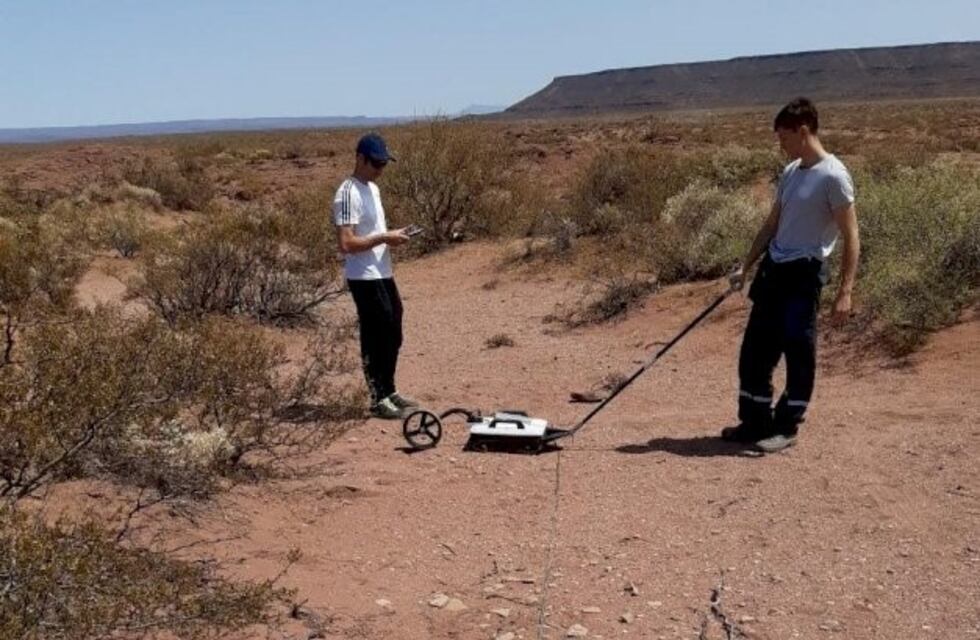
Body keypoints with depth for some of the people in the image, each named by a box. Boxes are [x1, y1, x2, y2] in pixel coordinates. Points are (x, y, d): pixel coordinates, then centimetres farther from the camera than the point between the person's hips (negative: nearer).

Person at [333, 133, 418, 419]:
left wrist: (391, 237, 4)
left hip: (384, 274, 10)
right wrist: (384, 238, -19)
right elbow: (346, 243, -24)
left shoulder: (372, 189, 14)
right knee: (375, 339, -2)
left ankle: (389, 391, 29)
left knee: (392, 336, 16)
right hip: (365, 279, -10)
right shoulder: (348, 194, -17)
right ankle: (378, 400, 9)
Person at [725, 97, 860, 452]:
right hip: (773, 269, 8)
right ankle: (756, 421, 24)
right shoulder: (790, 172, 12)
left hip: (803, 274, -8)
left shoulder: (833, 176, -13)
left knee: (798, 352, 1)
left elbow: (851, 237, -14)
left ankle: (786, 427, 16)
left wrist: (844, 292, -19)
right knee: (755, 349, 11)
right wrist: (745, 266, 16)